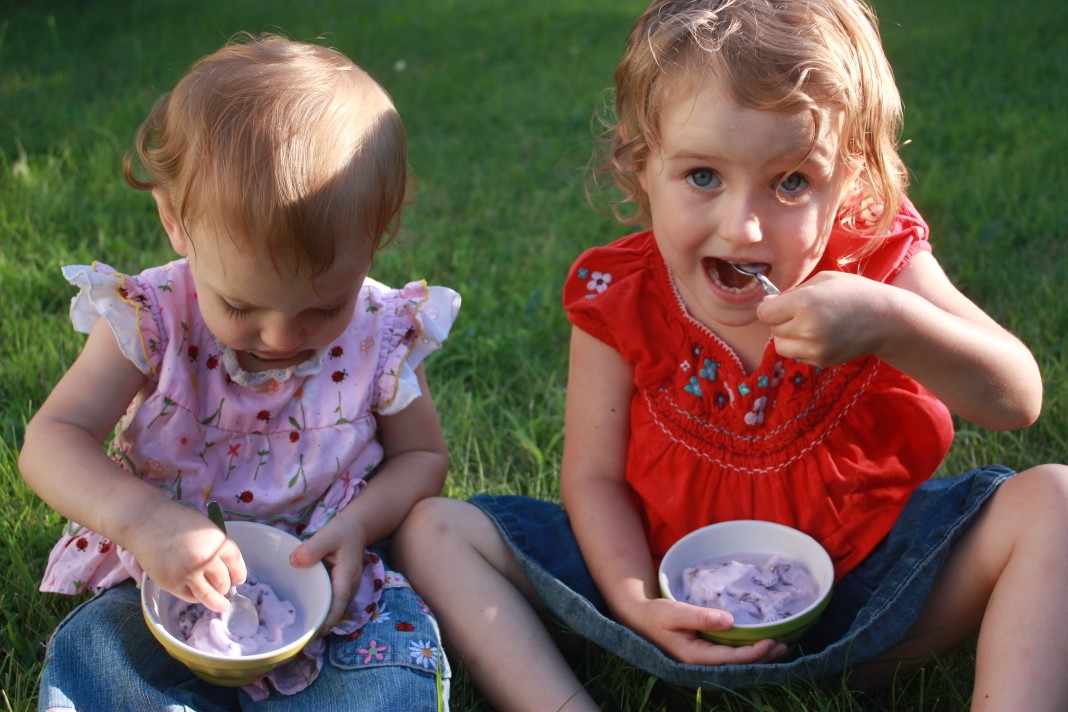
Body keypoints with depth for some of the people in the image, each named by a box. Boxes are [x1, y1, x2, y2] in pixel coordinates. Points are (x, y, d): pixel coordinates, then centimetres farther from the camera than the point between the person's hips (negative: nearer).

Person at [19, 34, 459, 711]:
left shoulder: (384, 335, -12)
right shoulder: (151, 320, -14)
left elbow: (422, 456, 3)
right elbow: (52, 440, -14)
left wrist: (357, 525, -18)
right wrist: (141, 517, -34)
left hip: (331, 580, 0)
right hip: (166, 580, 0)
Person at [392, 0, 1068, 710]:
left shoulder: (878, 264, -13)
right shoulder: (617, 299, -11)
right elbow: (593, 477, -6)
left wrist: (891, 324, -36)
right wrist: (635, 603, -25)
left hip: (863, 594, 0)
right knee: (434, 528, -12)